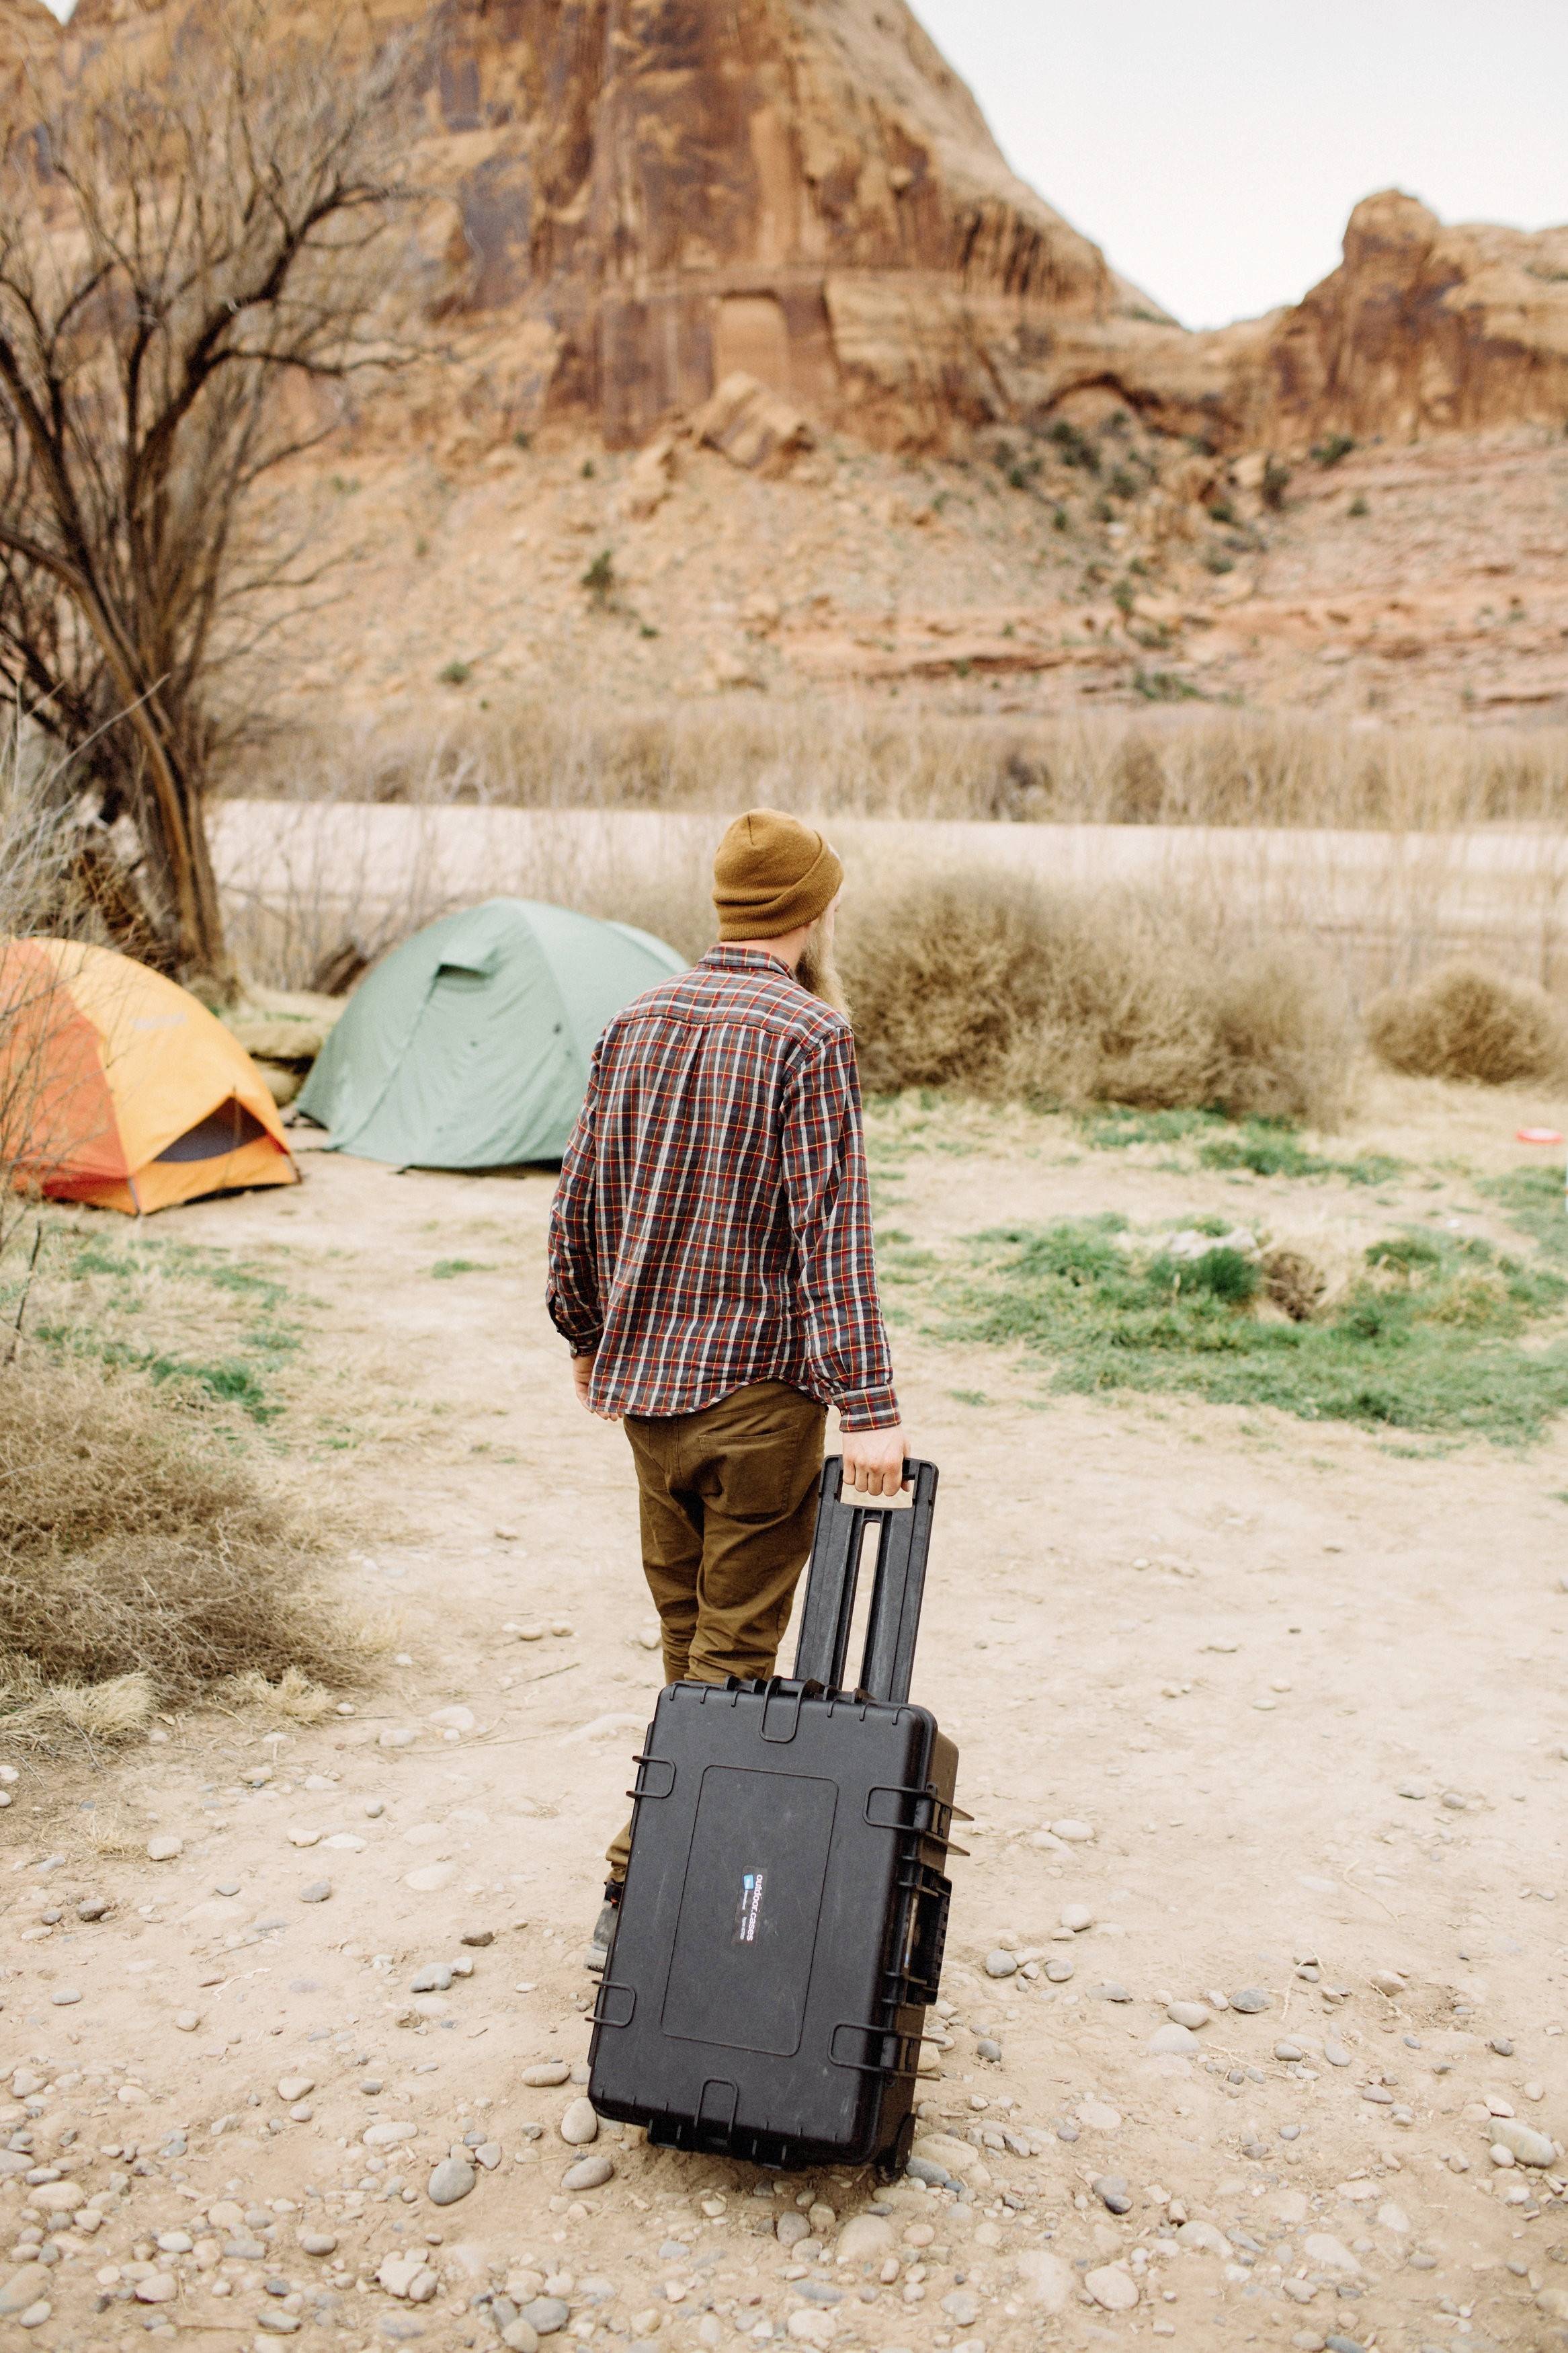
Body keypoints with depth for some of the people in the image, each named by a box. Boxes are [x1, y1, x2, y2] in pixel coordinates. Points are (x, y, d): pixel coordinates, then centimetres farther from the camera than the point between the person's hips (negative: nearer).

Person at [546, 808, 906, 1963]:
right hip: (759, 1387, -6)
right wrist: (868, 1403, -18)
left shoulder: (637, 1021, 7)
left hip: (644, 1373, 7)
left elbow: (581, 1197, 12)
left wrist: (587, 1335, 25)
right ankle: (640, 1888, 4)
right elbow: (831, 1227, -18)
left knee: (686, 1637, 20)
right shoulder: (809, 1036, -13)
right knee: (735, 1649, 3)